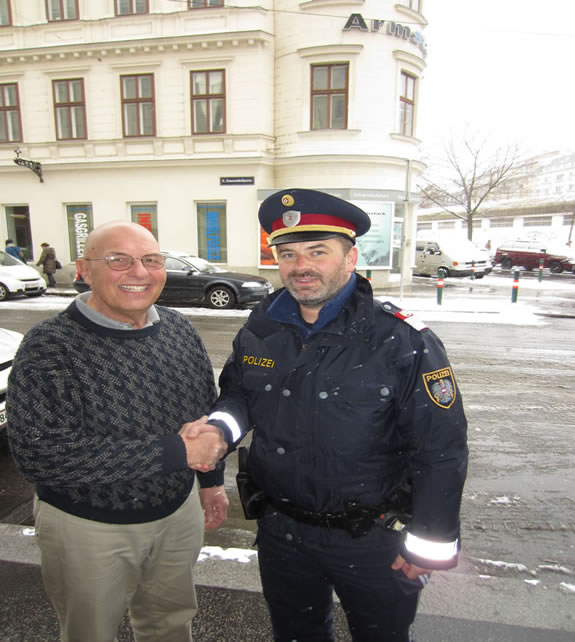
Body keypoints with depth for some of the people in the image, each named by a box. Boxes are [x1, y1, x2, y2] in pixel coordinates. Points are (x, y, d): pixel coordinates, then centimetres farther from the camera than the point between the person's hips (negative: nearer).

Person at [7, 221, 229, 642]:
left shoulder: (179, 329, -4)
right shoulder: (50, 347, -20)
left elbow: (208, 408, 7)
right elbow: (41, 454, -29)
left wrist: (211, 478, 11)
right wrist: (175, 452, -31)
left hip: (179, 511, 5)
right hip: (88, 527, -4)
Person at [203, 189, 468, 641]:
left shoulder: (403, 342, -22)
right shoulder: (261, 329, -6)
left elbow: (442, 452, -16)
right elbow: (238, 393, 9)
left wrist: (429, 546, -10)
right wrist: (219, 429, -12)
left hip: (373, 544, -3)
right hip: (280, 532, 4)